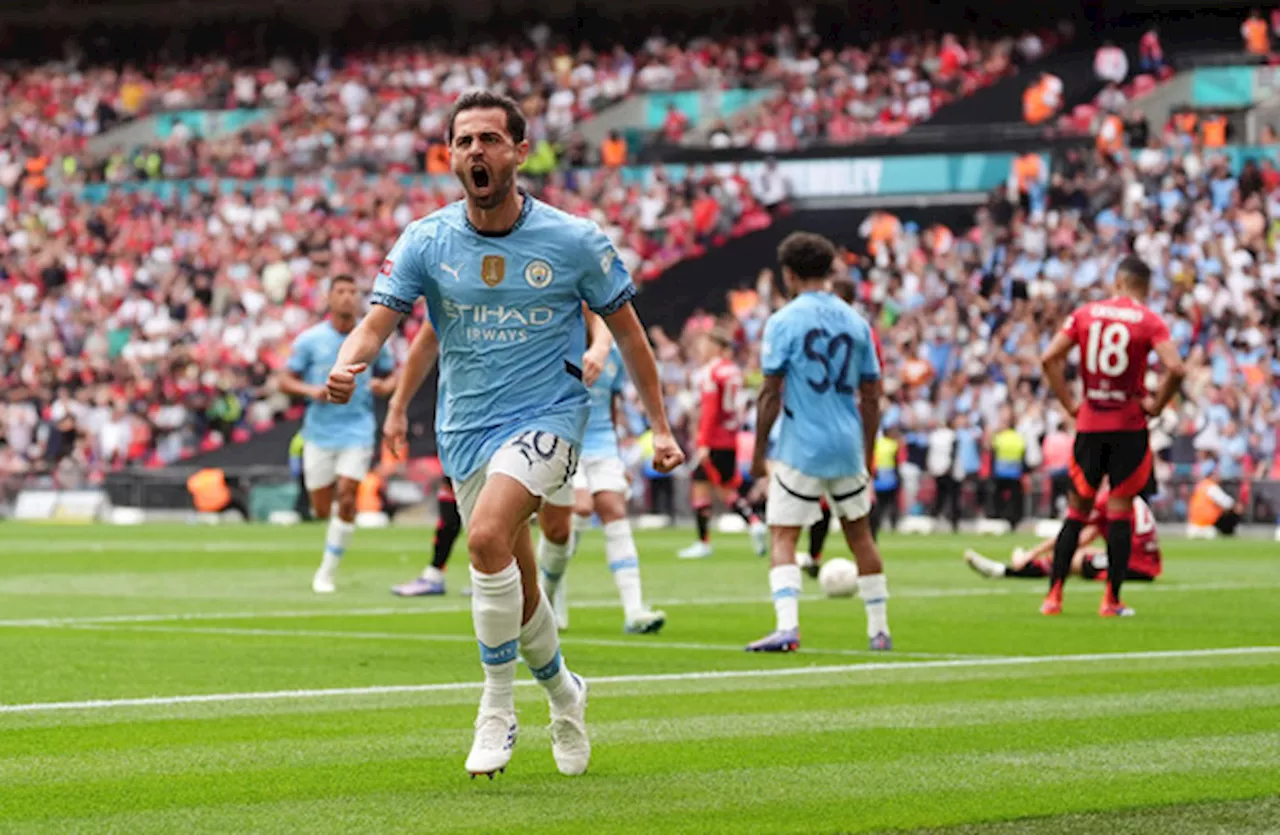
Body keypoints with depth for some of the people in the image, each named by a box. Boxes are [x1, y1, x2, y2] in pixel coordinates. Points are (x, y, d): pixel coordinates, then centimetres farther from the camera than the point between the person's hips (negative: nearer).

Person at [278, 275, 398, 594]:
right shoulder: (310, 339, -1)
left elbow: (392, 373, 16)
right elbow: (285, 380, 1)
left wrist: (385, 386, -8)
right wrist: (311, 390, -18)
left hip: (357, 430, 0)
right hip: (319, 432, 0)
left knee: (346, 497, -16)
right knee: (322, 510, 1)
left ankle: (328, 570, -6)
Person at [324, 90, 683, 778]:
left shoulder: (574, 240, -6)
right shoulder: (426, 242, -2)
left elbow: (626, 330, 5)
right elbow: (378, 320, -9)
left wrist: (659, 427, 4)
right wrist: (346, 366, -32)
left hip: (547, 413, -3)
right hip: (465, 426, 3)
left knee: (487, 537, -28)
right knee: (516, 585, 9)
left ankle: (498, 710, -16)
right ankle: (563, 694, 38)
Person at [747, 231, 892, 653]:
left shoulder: (783, 321, -7)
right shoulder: (855, 321, 7)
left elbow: (770, 395, -9)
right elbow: (871, 398, 10)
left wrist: (759, 452, -1)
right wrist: (866, 456, 18)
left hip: (801, 448, -5)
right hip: (847, 448, 5)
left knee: (782, 538, -3)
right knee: (860, 534, 17)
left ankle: (787, 627, -21)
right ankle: (879, 629, 23)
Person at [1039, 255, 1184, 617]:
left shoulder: (1085, 314, 3)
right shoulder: (1150, 322, -5)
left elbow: (1050, 359, -2)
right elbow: (1175, 369, -18)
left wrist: (1069, 404, 4)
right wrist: (1156, 405, -4)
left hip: (1089, 424, 2)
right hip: (1129, 426, -2)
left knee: (1076, 510, 11)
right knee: (1120, 511, 3)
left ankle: (1054, 596, 6)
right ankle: (1111, 601, 1)